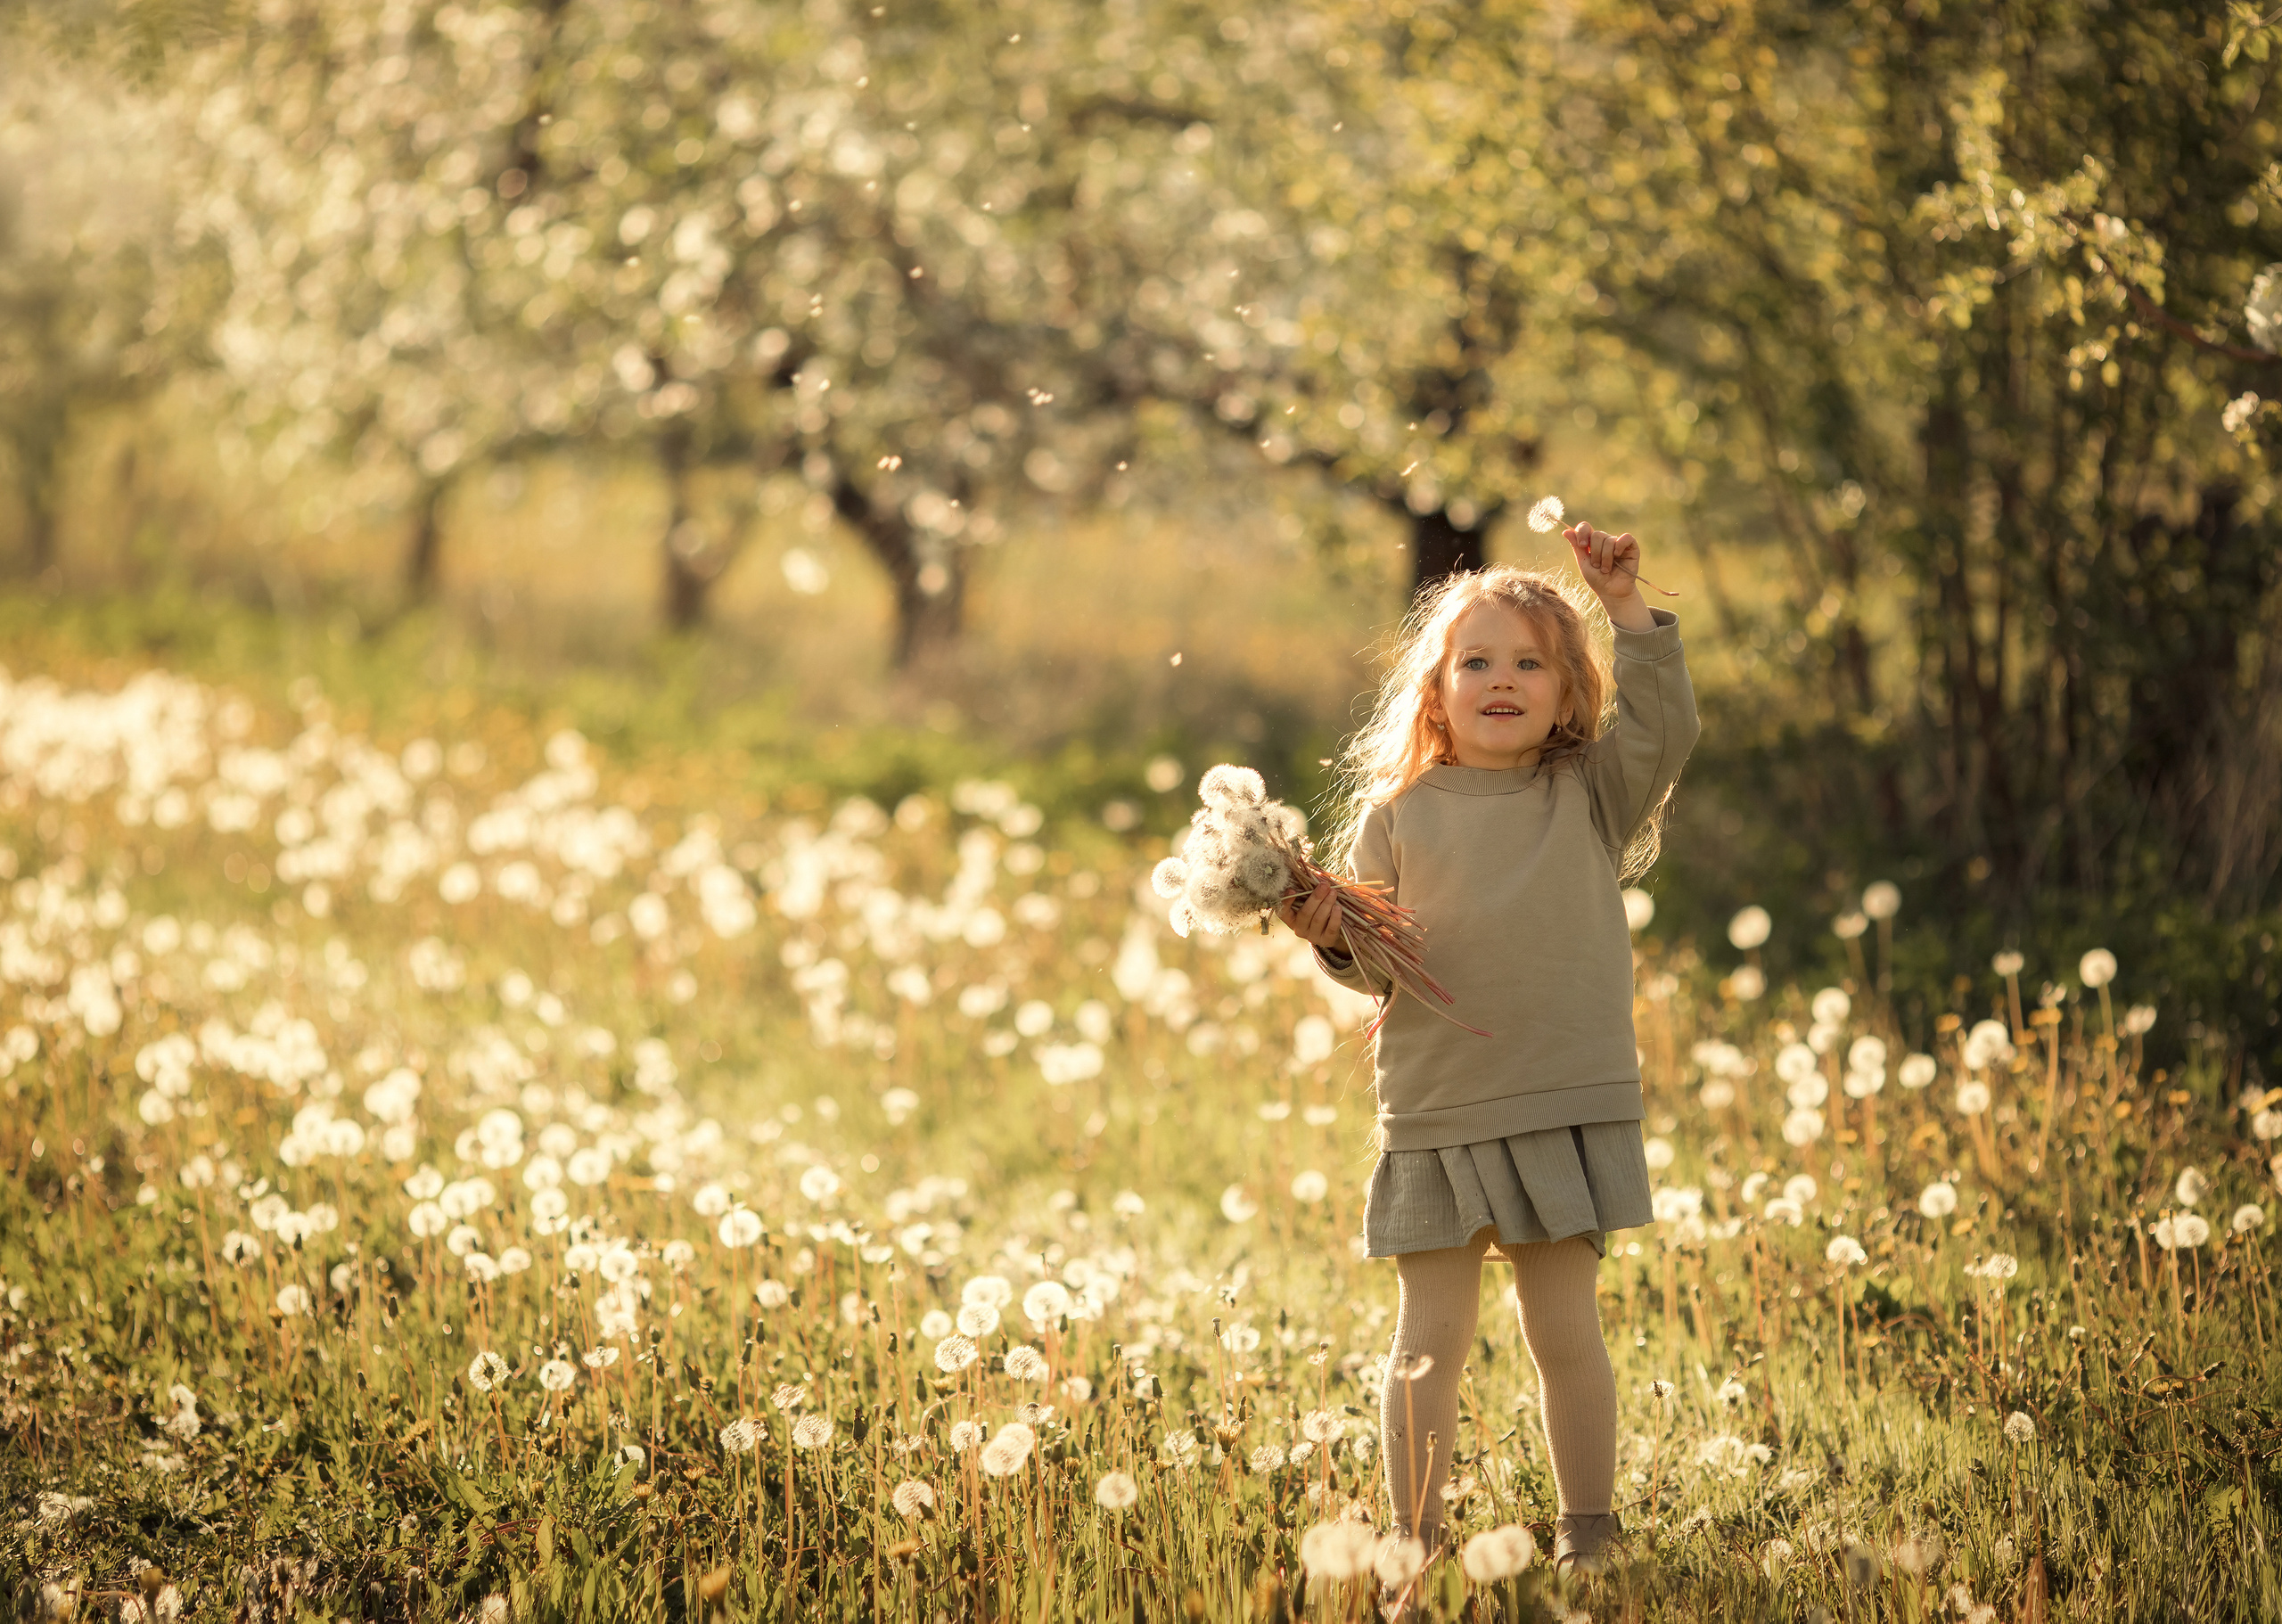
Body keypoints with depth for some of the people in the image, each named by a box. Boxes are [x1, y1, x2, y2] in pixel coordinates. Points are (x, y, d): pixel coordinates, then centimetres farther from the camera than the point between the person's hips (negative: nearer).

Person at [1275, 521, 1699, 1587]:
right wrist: (1333, 940, -14)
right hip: (1434, 1112, 0)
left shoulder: (1591, 795, 6)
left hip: (1568, 1104, 0)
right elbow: (1371, 965, 7)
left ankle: (1587, 1536, 16)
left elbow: (1665, 727, -11)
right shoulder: (1396, 814, 5)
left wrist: (1627, 611, -16)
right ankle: (1412, 1543, 9)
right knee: (1432, 1338, 2)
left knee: (1563, 1328, 5)